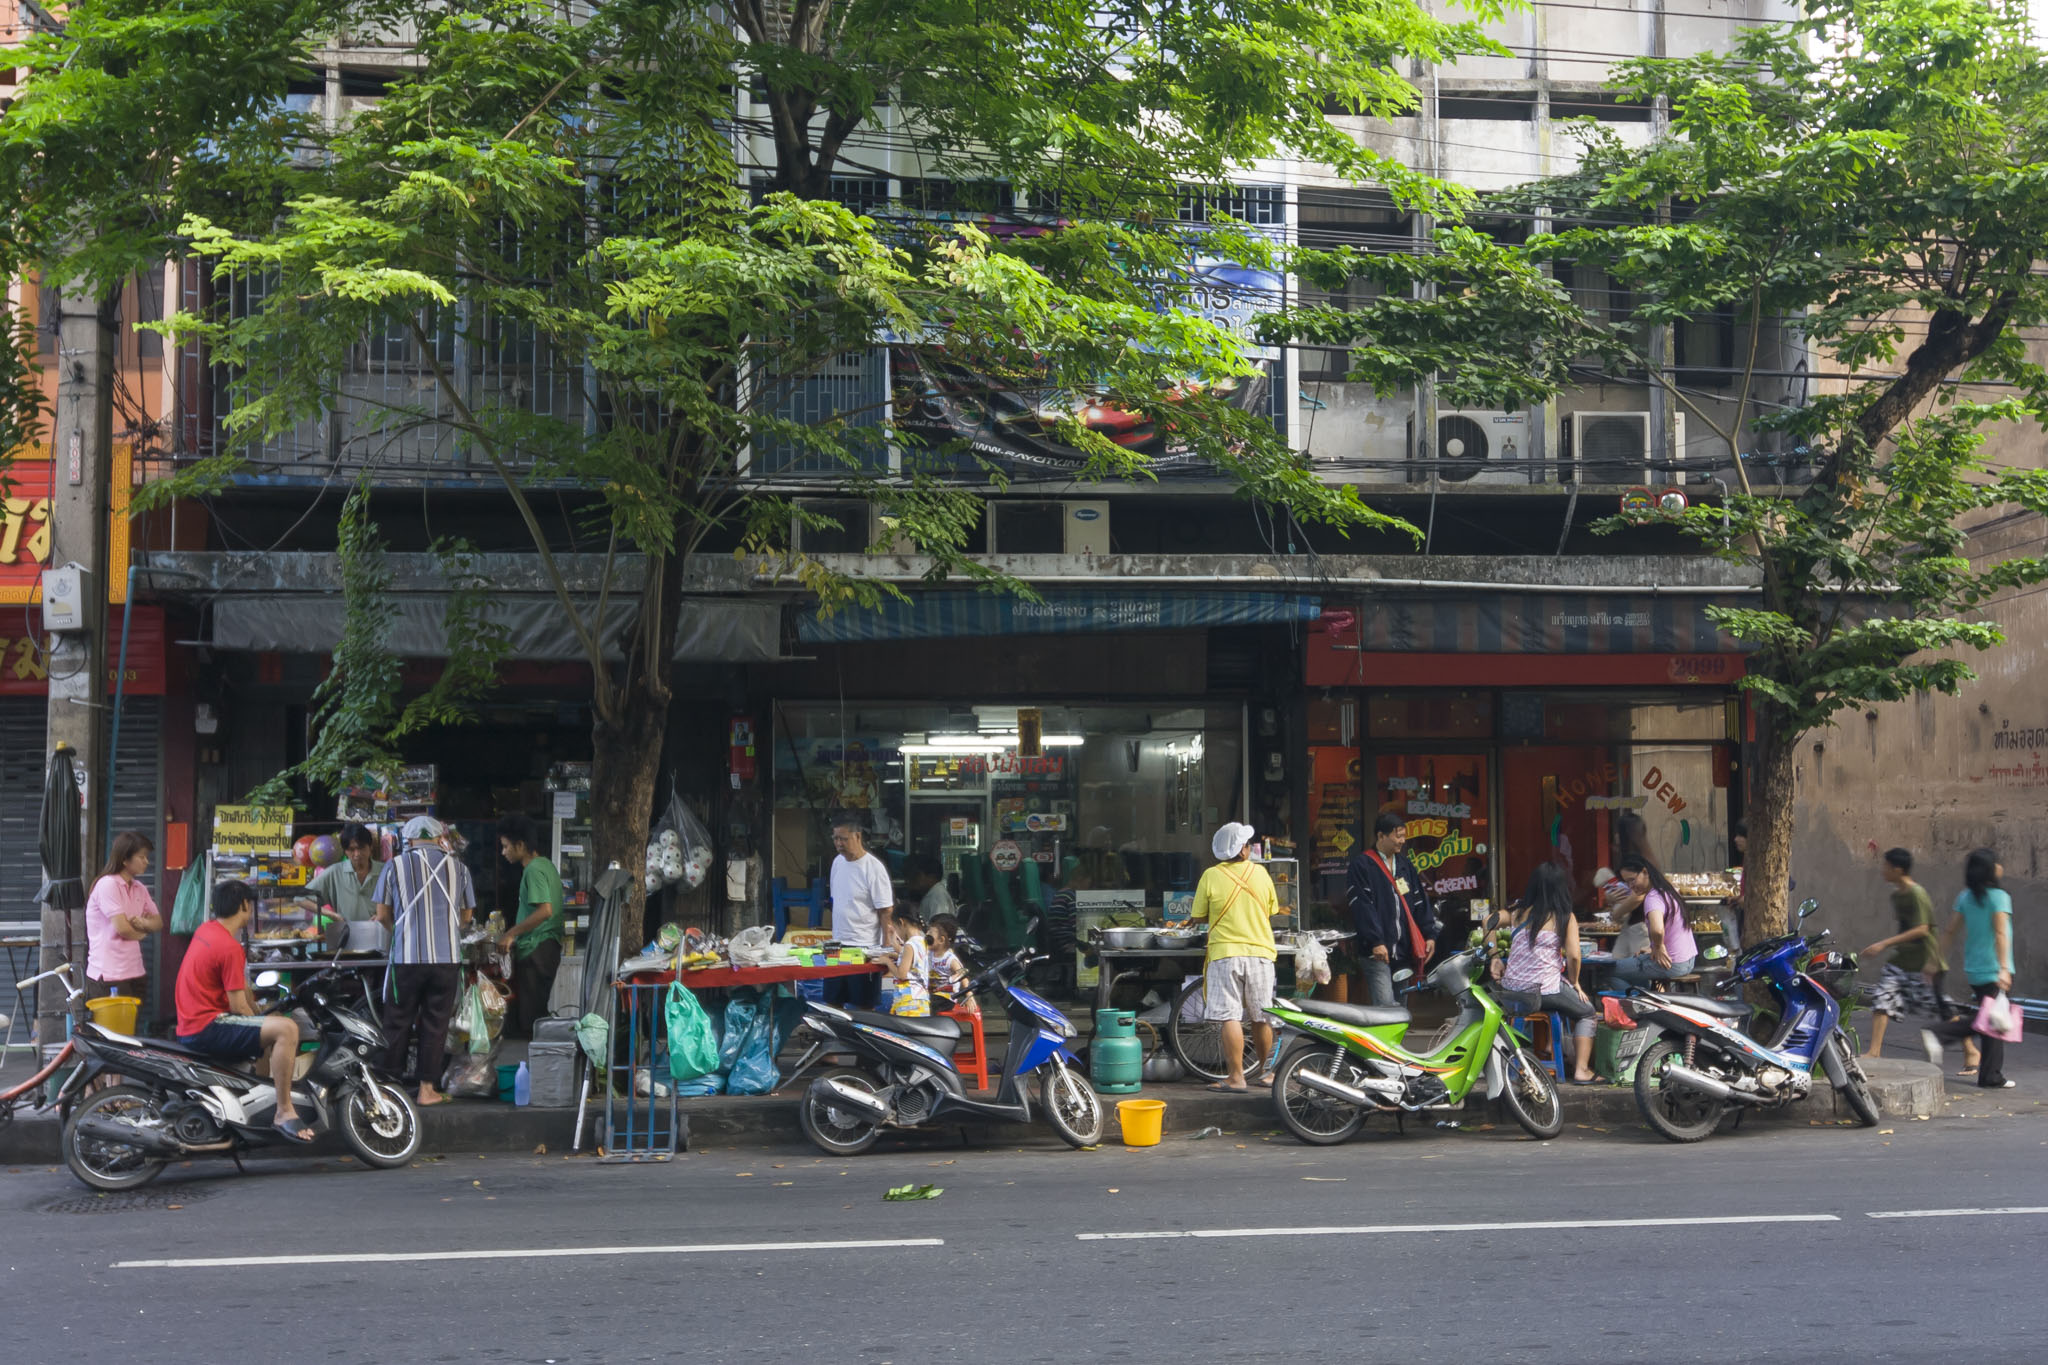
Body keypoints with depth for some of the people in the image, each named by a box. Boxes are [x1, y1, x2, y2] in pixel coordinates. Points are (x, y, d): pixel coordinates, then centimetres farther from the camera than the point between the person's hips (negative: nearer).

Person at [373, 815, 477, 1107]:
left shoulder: (395, 866, 1)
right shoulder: (457, 867, 5)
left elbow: (382, 914, 6)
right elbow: (466, 915, 13)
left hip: (407, 957, -1)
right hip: (447, 957, 1)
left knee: (398, 1023, 9)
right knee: (435, 1024, 7)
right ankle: (427, 1088, 9)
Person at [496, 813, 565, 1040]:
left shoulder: (534, 870, -14)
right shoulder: (546, 865, 16)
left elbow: (545, 910, -25)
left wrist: (511, 934, -18)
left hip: (536, 950, -10)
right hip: (549, 946, 10)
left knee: (529, 1016, -8)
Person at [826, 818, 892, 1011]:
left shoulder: (874, 868, -13)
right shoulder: (838, 861, 9)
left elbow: (886, 910, -13)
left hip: (864, 946, -7)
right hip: (838, 944, 7)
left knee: (864, 1006, 0)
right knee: (832, 1002, 11)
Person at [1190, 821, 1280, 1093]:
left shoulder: (1211, 877, -6)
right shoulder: (1260, 873, 2)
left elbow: (1198, 916, 2)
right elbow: (1271, 912, 13)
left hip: (1225, 954, -3)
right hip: (1260, 953, 3)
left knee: (1230, 1018, -4)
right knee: (1261, 1018, 13)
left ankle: (1236, 1077, -8)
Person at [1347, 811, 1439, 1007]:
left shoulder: (1405, 865, 19)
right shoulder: (1362, 865, -4)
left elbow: (1420, 901, 21)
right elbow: (1362, 906, -12)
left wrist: (1429, 935, 12)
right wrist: (1375, 941, -20)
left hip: (1405, 950, 7)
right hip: (1378, 950, -7)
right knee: (1385, 1006, -16)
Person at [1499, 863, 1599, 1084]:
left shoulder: (1521, 912, 7)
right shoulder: (1565, 917, -5)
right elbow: (1573, 956, -11)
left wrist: (1495, 958, 17)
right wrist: (1574, 983, 5)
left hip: (1511, 989, 5)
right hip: (1545, 989, -5)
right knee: (1586, 1012, 21)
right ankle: (1581, 1069, 8)